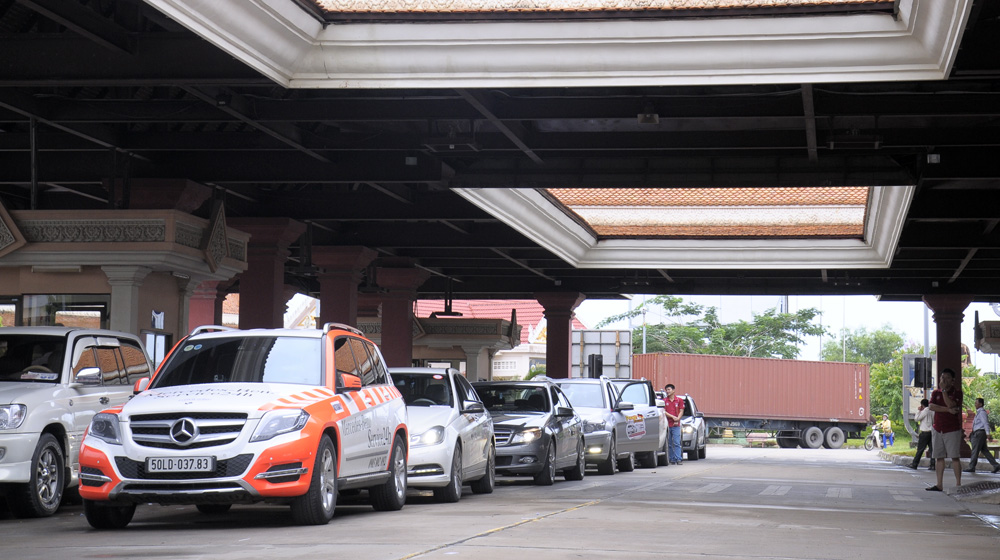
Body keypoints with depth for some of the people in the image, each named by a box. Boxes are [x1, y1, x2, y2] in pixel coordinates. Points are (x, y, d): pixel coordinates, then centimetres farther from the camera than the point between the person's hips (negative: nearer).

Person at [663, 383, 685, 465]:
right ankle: (672, 459, 7)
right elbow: (664, 412, 1)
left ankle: (678, 459, -13)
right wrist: (673, 417, -10)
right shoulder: (664, 401, 8)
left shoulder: (679, 400, 7)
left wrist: (677, 420, -10)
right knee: (669, 444, 3)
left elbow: (681, 411, 5)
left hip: (676, 425, -2)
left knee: (676, 443, -10)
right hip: (667, 424, 2)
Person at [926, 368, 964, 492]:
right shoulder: (936, 393, 11)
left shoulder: (957, 392, -1)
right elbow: (931, 406, -7)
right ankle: (939, 485, 8)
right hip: (937, 429, 4)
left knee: (955, 457, -7)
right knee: (938, 457, 5)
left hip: (952, 429, -4)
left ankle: (958, 484, -5)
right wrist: (948, 410, -15)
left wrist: (944, 390, -16)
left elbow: (951, 405, -19)